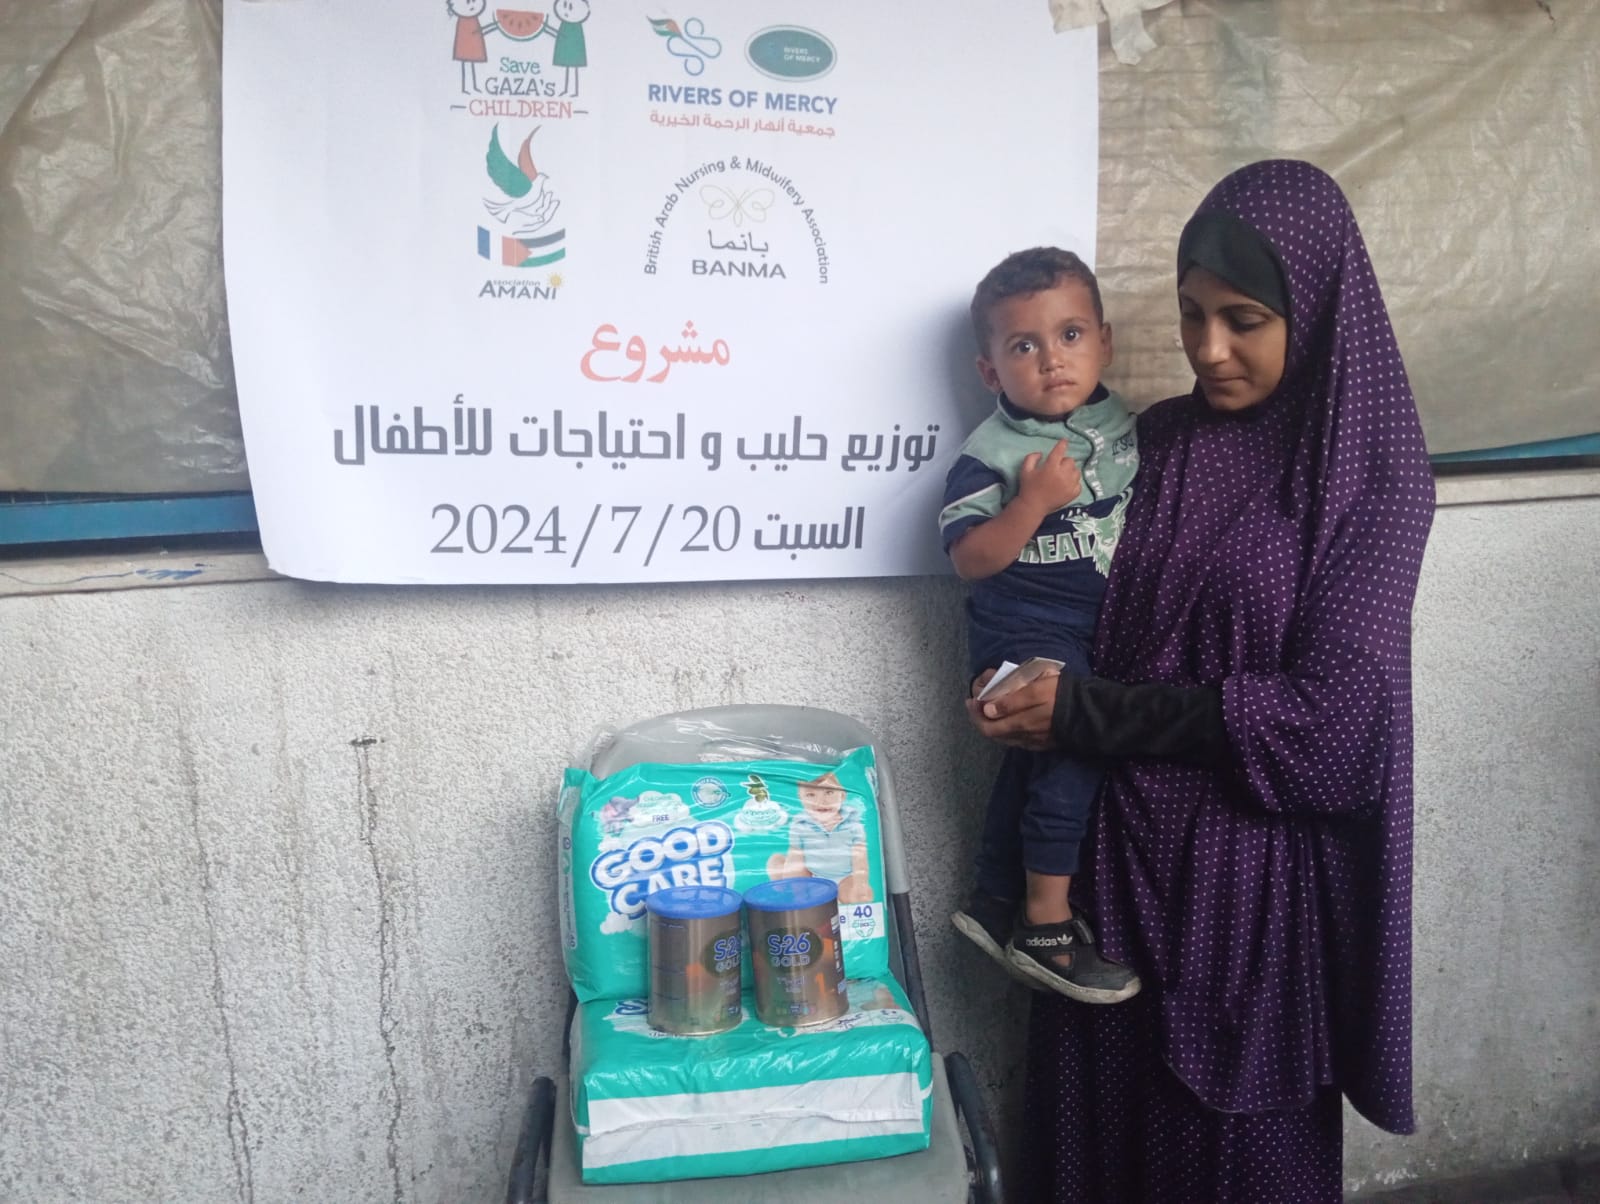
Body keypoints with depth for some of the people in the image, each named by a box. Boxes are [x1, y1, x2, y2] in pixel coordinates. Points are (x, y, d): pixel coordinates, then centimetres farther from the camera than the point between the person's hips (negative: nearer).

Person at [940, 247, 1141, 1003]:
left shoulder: (1128, 429, 2)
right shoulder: (989, 456, -16)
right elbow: (971, 560, -21)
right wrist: (1036, 501, -30)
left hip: (1107, 631, 6)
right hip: (1025, 636, -6)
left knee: (1034, 763, 16)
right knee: (1073, 747, -15)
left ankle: (995, 904, 32)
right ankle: (1046, 927, 0)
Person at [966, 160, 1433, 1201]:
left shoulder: (1373, 475, -10)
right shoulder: (1158, 442, 4)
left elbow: (1328, 715, -16)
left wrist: (1087, 715, -17)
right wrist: (1035, 691, -9)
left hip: (1257, 867, -4)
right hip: (1124, 844, 4)